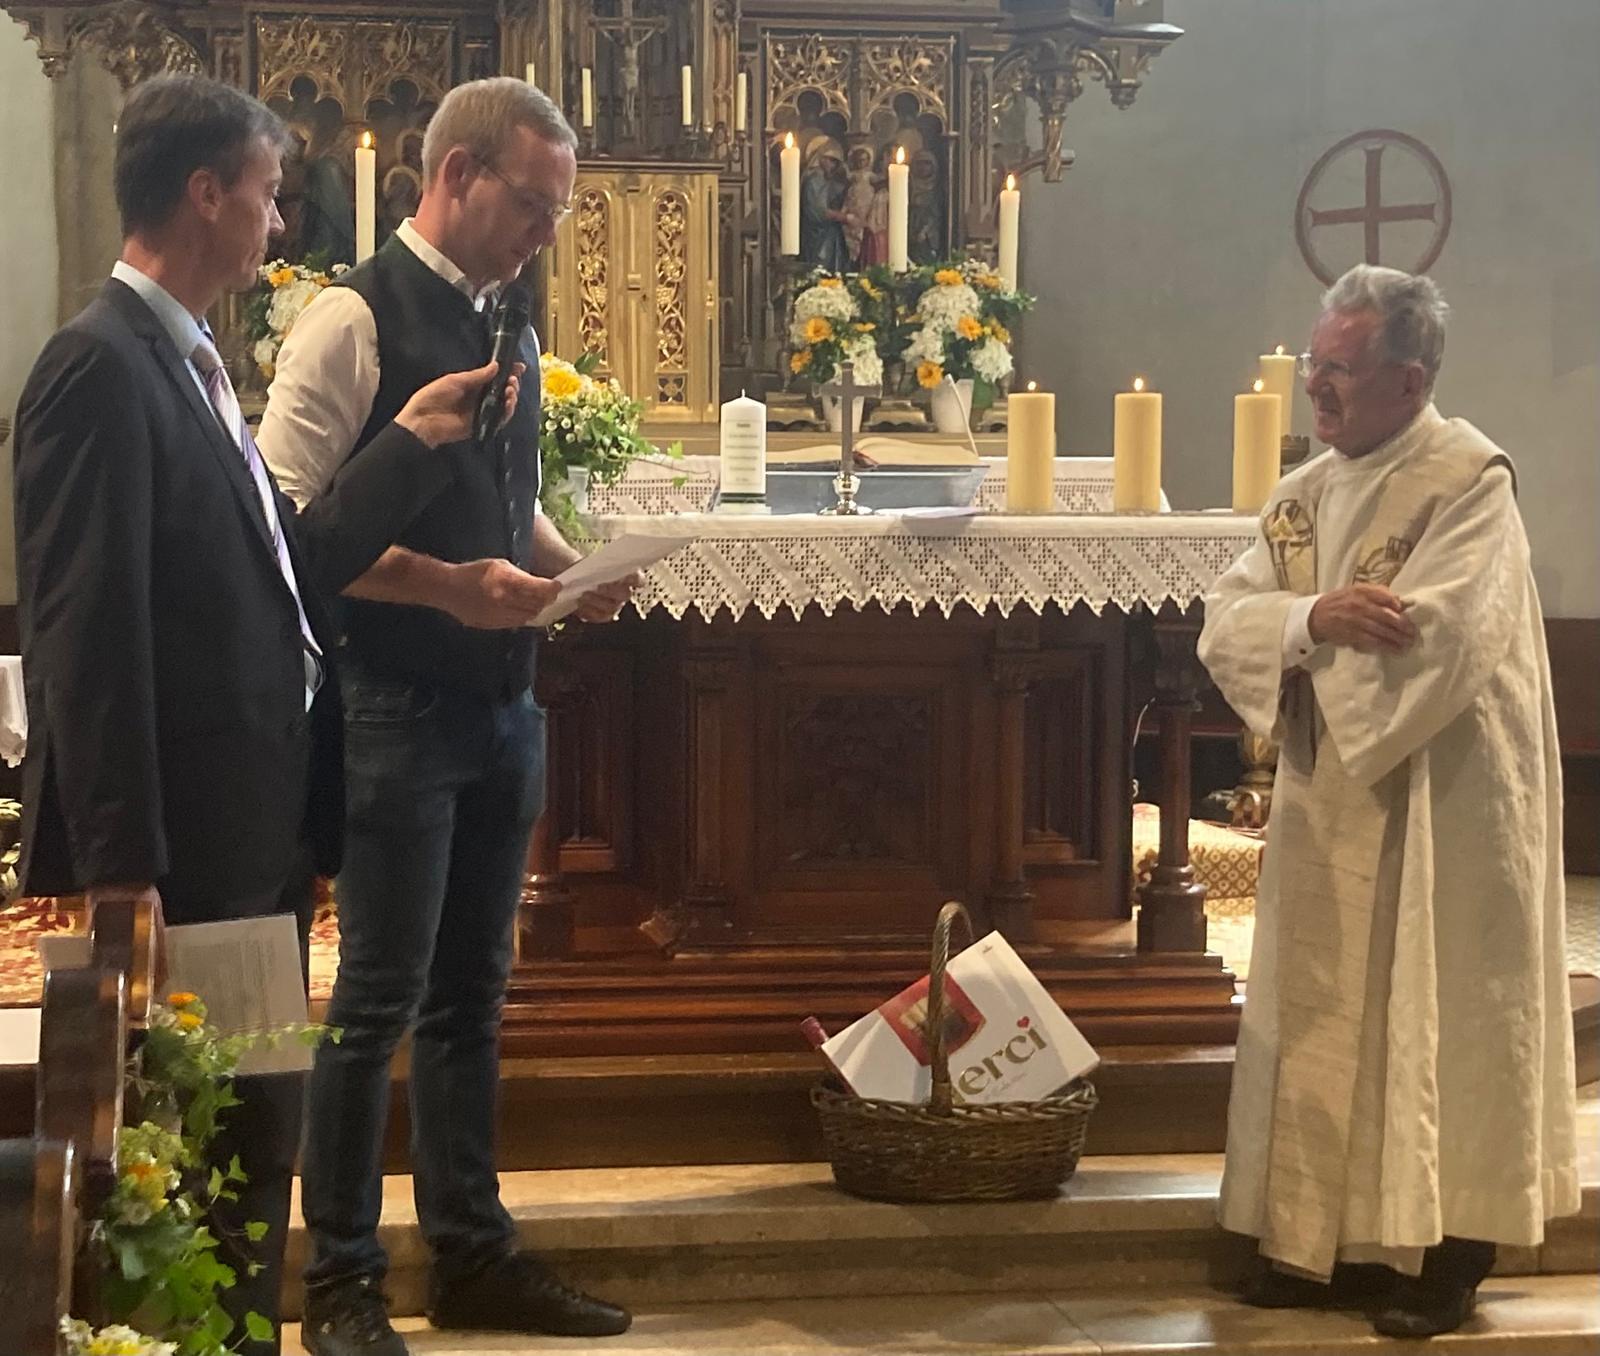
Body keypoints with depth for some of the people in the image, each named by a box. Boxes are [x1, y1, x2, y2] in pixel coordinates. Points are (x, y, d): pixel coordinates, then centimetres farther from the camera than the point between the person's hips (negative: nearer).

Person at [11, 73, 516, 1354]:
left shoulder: (195, 362, 15)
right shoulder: (103, 367, -15)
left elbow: (290, 567, 13)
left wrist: (414, 441, 14)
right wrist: (119, 866, -22)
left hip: (258, 834, 10)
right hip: (184, 850, -10)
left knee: (257, 1136, 17)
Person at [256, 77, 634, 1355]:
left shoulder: (504, 327, 13)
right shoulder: (355, 319, -11)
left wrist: (570, 569, 2)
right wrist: (448, 586, -23)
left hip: (501, 704, 8)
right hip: (399, 709, -8)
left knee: (472, 994, 14)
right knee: (380, 1000, -2)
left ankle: (473, 1253, 24)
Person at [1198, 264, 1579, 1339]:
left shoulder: (1470, 479, -14)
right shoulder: (1308, 492, 9)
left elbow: (1432, 640, -26)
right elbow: (1226, 623, 0)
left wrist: (1305, 628, -10)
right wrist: (1314, 617, -21)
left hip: (1439, 808, -7)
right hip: (1331, 802, 7)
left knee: (1435, 1021, 0)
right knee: (1326, 1019, 10)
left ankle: (1446, 1255, 9)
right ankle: (1335, 1239, 20)